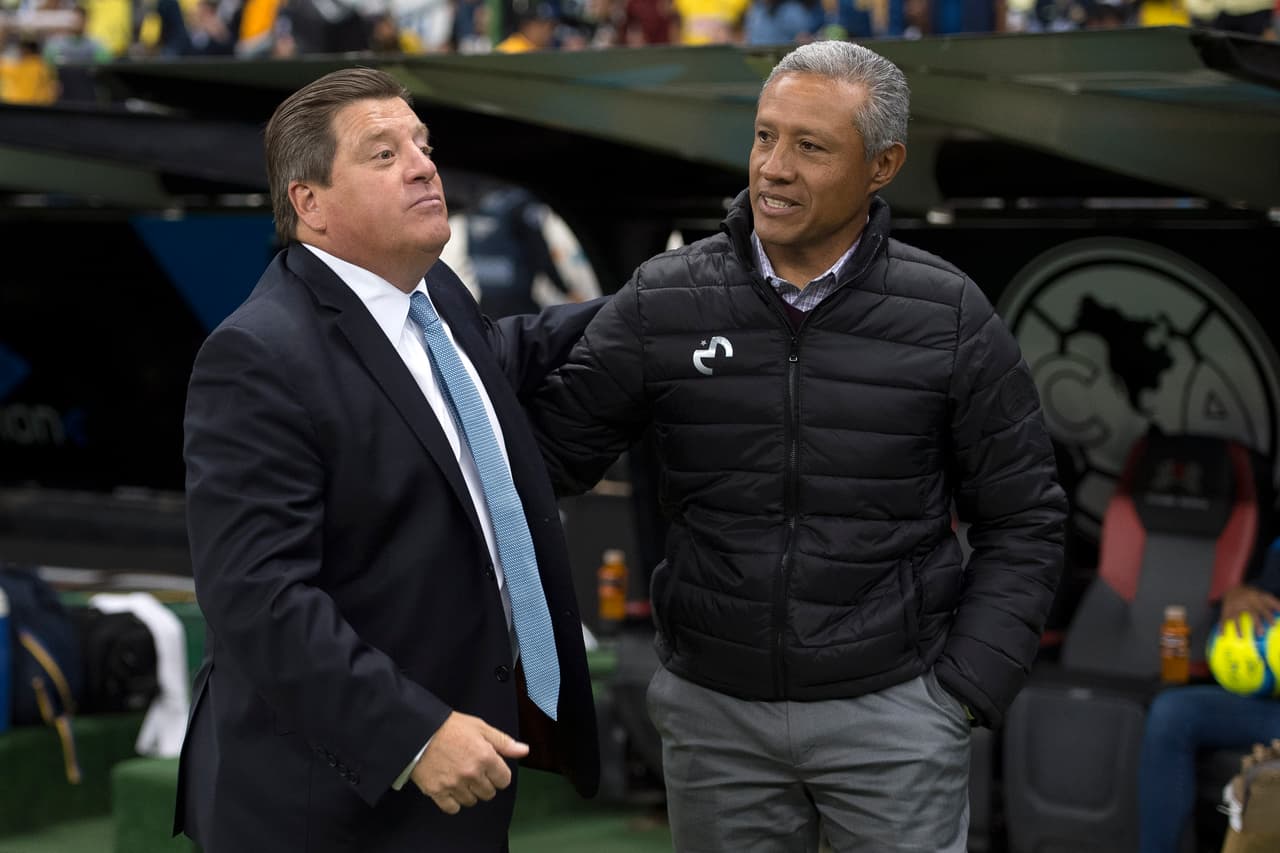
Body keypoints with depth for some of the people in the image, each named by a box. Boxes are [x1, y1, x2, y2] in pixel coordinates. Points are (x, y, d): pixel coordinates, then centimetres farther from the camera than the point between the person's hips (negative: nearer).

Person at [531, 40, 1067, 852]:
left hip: (893, 708, -1)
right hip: (712, 708, 1)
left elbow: (1023, 521, 1)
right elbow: (550, 451, -3)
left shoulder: (949, 317, -5)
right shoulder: (661, 304, -3)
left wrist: (968, 685, -5)